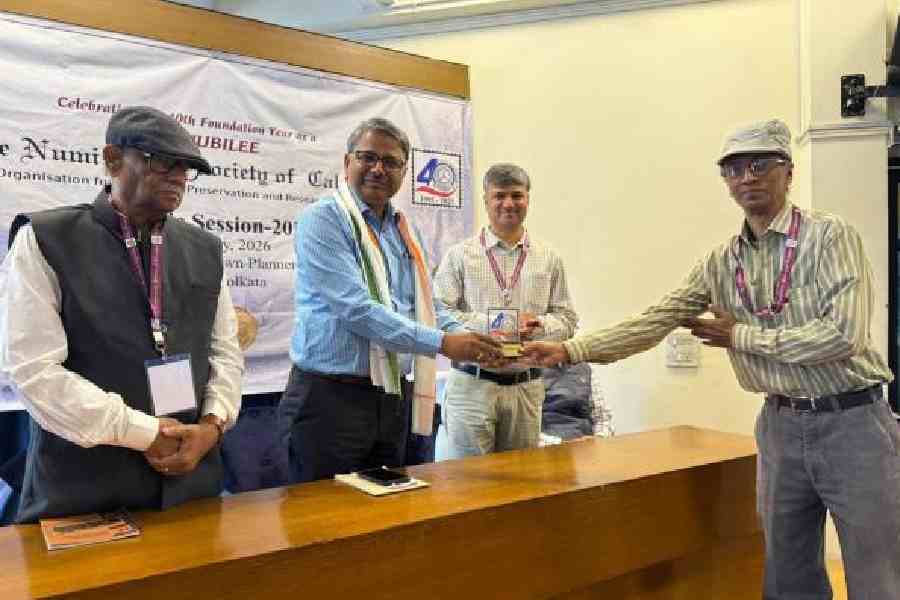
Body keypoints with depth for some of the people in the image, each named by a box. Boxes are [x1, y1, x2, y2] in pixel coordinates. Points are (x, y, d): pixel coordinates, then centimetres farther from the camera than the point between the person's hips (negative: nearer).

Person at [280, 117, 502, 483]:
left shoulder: (404, 230, 13)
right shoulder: (322, 220, -11)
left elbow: (427, 307, 16)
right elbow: (356, 309, -22)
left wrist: (470, 341, -3)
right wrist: (442, 343, -23)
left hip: (394, 398, 7)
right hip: (330, 398, -7)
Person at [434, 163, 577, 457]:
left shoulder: (548, 259, 10)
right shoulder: (460, 255, 0)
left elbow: (567, 320, 11)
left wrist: (540, 325, -11)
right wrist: (497, 323, -17)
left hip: (526, 387, 3)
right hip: (471, 385, -3)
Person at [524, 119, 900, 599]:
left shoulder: (829, 236, -10)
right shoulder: (719, 264, 4)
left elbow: (842, 335, -20)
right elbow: (654, 322, -1)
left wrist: (741, 336, -13)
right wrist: (571, 350, -10)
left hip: (852, 420, -4)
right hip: (781, 424, 5)